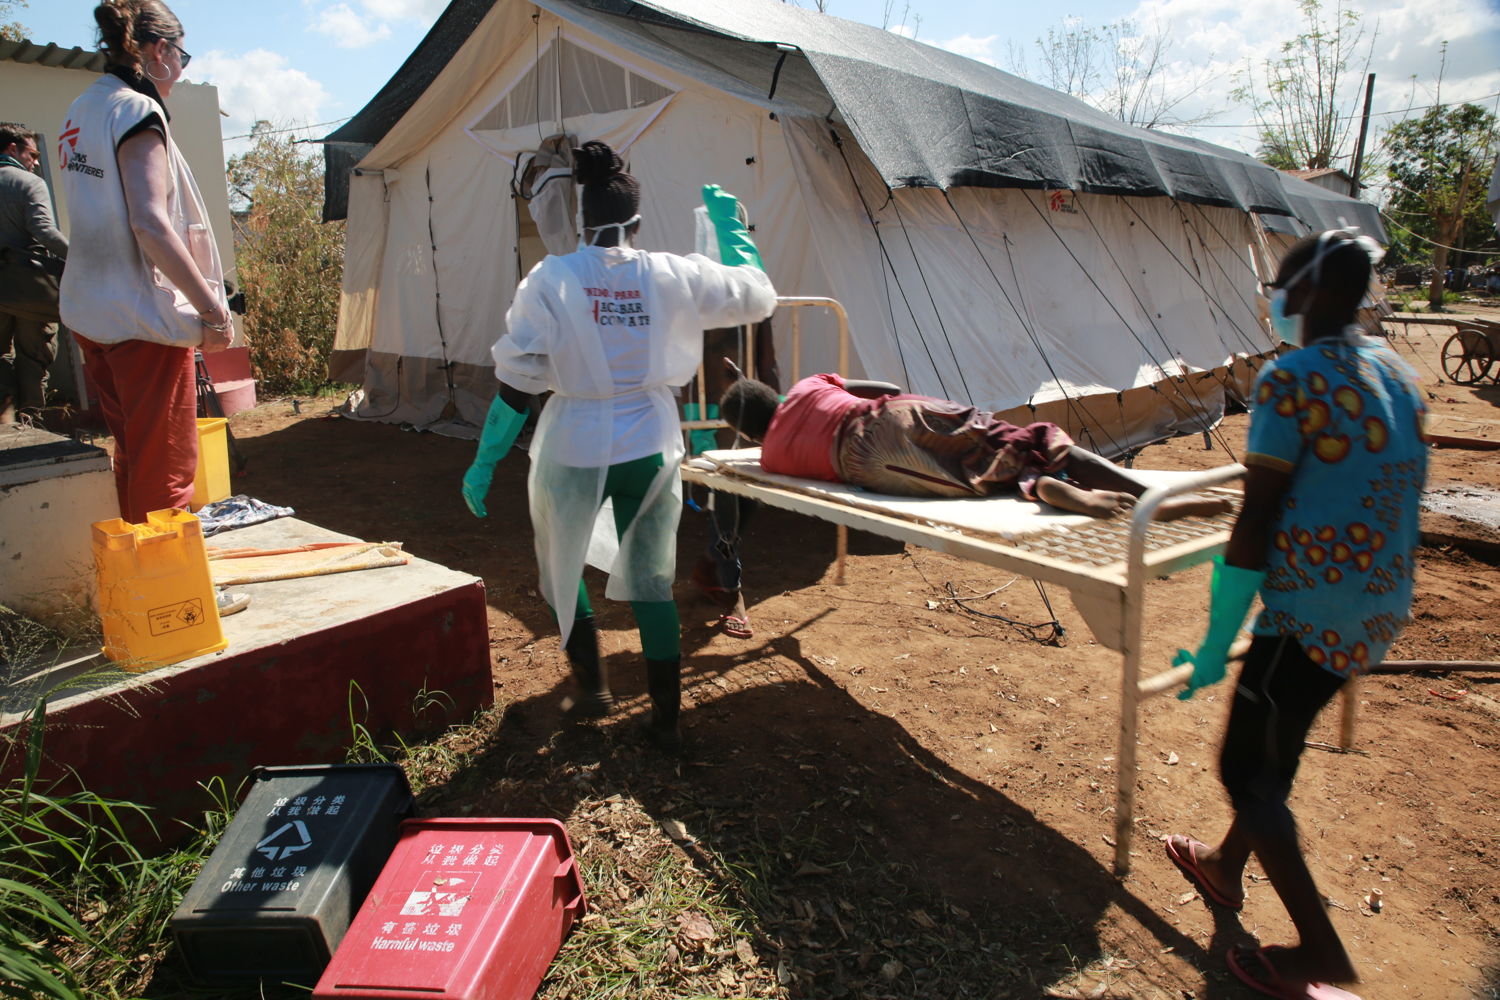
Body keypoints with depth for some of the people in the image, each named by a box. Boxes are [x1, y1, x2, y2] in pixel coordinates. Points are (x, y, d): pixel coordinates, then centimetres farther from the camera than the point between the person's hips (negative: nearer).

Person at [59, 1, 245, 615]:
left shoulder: (81, 111, 16)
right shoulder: (137, 111, -12)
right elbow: (150, 224, -23)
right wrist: (212, 308, -22)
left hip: (91, 311, 9)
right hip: (144, 316, -9)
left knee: (133, 459, 18)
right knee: (166, 467, 0)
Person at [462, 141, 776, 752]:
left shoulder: (550, 280, -10)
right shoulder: (673, 277, -5)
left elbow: (516, 381, -10)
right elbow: (759, 295, 8)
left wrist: (484, 462, -1)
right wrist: (727, 222, 18)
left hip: (575, 450, -2)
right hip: (651, 449, 2)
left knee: (562, 569, 24)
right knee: (652, 582, 14)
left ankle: (593, 686, 28)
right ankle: (666, 719, 20)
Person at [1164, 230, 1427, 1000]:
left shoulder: (1290, 378, -16)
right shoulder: (1397, 371, 9)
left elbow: (1257, 516, -18)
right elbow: (1396, 492, 15)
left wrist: (1217, 640, -12)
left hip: (1317, 606, -9)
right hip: (1386, 599, 9)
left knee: (1244, 767, 5)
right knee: (1275, 738, 24)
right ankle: (1226, 865, 43)